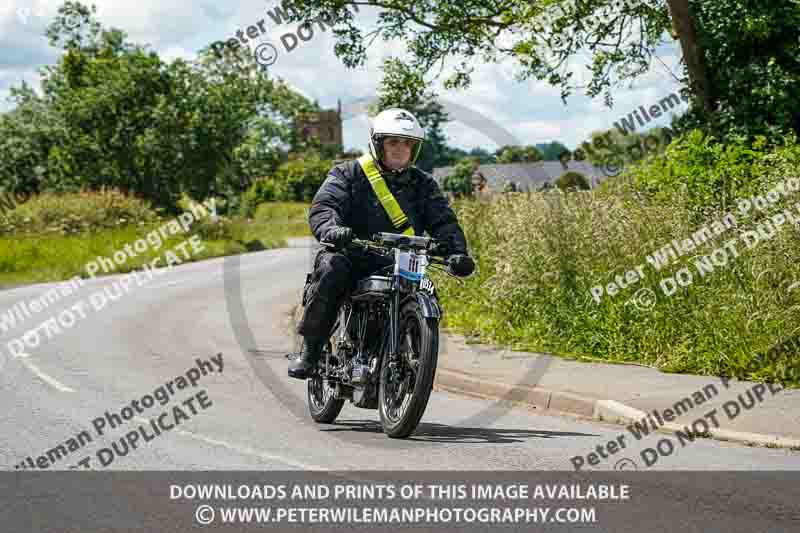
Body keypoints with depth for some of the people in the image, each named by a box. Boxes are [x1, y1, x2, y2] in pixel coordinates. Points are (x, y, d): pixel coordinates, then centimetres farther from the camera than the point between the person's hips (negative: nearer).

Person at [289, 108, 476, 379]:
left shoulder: (423, 184, 16)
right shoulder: (348, 174, 5)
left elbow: (443, 221, 6)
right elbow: (323, 206, -10)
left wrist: (457, 252, -16)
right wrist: (329, 228, -35)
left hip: (399, 267, 3)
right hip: (353, 259, -3)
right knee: (331, 268, -34)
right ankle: (309, 351, -22)